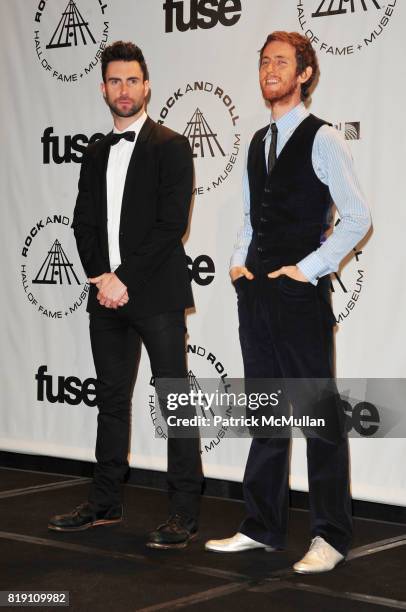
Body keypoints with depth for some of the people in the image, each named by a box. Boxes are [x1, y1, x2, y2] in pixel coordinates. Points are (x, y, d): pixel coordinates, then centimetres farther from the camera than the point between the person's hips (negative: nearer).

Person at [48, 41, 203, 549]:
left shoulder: (170, 146, -3)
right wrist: (101, 277, -5)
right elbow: (84, 223, 11)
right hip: (107, 295, 6)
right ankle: (105, 503, 22)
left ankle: (184, 512, 0)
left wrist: (124, 278, -14)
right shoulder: (96, 154, 15)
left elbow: (171, 223, -12)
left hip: (156, 295, -6)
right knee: (111, 400, 13)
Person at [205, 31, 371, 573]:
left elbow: (357, 218, -11)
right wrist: (239, 261, 9)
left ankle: (330, 537, 6)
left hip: (301, 293, -7)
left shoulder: (322, 139, -6)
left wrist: (308, 268, -13)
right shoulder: (258, 142, 16)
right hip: (256, 293, 7)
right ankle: (263, 528, 21)